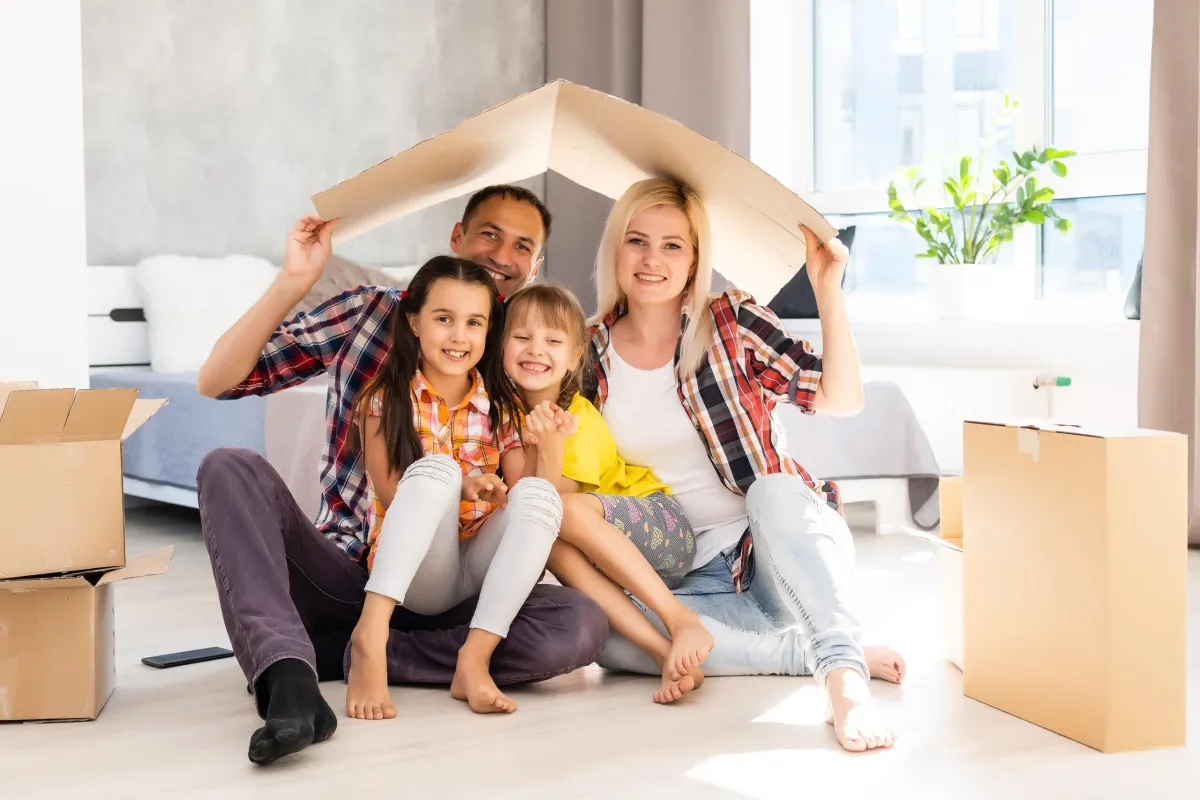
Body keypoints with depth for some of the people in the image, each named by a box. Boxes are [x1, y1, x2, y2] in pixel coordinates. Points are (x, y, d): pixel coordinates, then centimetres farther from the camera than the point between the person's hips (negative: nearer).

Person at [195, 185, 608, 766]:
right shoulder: (371, 313, 3)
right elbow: (215, 382, -2)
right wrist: (292, 282, -13)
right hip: (341, 573, 0)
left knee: (581, 623, -27)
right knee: (230, 468, -24)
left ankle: (327, 653, -22)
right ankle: (288, 676, -40)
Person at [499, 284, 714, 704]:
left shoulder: (581, 421, -15)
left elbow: (557, 502, -22)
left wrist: (552, 445, -36)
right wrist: (536, 441, -20)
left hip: (665, 527, -5)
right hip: (610, 561, 5)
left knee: (566, 512, -32)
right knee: (551, 542, -28)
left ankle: (682, 621, -30)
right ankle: (665, 654, -33)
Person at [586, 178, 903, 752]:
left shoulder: (732, 323, -1)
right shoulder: (590, 355, 5)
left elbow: (841, 399, -10)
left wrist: (827, 289, -17)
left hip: (781, 548, -2)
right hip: (691, 570, 2)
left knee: (771, 487, -36)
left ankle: (842, 674, -45)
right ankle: (815, 650, -22)